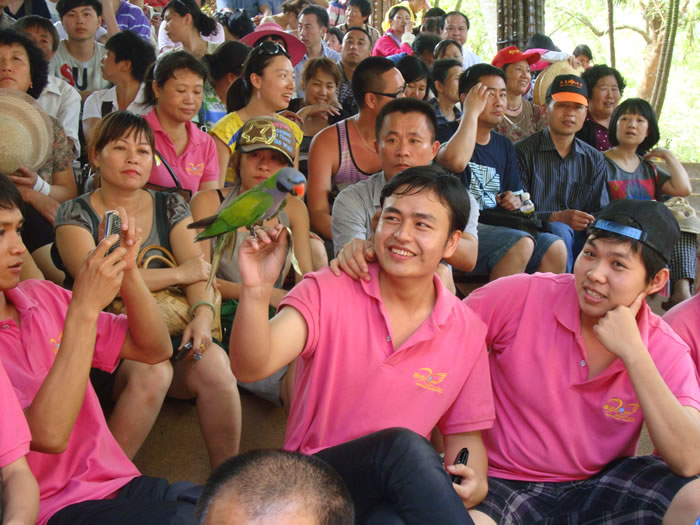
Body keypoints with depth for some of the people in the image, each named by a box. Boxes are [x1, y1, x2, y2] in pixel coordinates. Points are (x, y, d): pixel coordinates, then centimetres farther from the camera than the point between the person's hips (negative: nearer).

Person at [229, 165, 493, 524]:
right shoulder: (328, 292, -7)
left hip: (402, 489, 1)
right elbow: (252, 367, -20)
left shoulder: (467, 332, 0)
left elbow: (464, 434, 9)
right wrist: (256, 291, -38)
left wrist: (474, 482, -13)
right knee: (403, 445, -31)